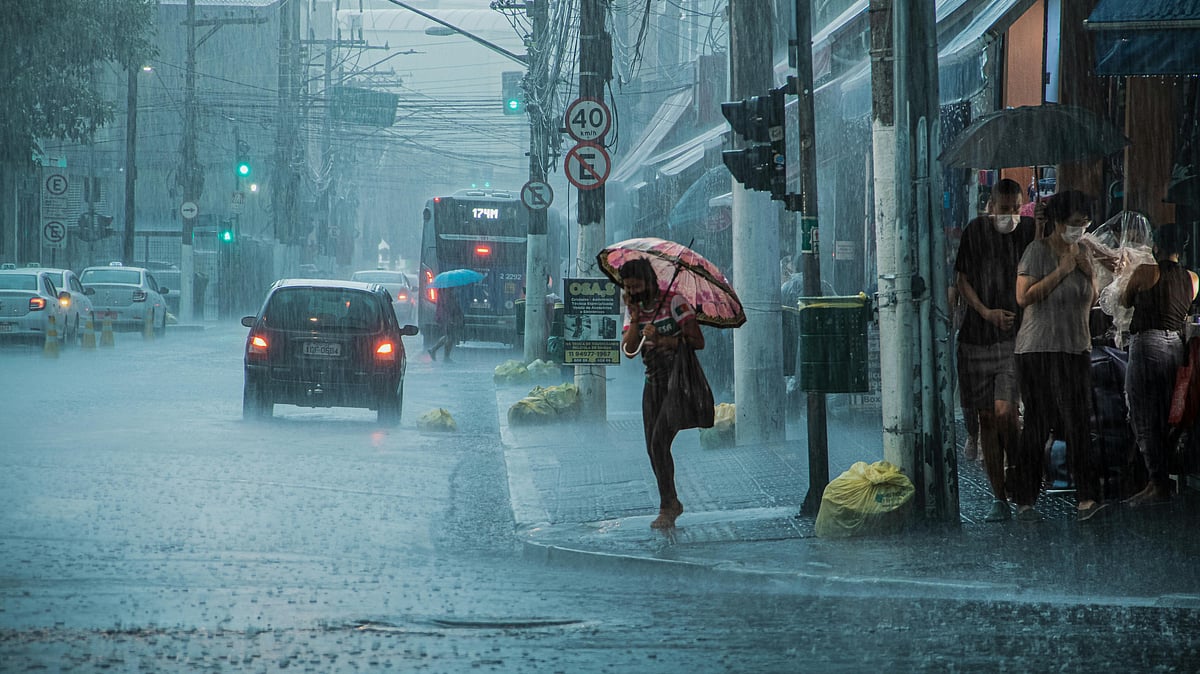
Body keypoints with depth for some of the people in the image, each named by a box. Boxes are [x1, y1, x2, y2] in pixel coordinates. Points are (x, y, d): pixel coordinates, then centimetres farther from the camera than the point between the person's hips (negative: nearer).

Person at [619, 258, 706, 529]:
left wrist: (663, 341, -20)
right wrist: (635, 319, -15)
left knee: (660, 441, -17)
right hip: (653, 382, 7)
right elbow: (629, 350, -3)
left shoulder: (674, 303, -11)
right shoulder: (634, 310, 7)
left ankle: (667, 509, -10)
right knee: (652, 446, 6)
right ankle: (673, 503, 21)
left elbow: (698, 342, -14)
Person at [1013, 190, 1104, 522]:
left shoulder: (1082, 252, 12)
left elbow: (1091, 301, 19)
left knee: (1078, 422, 0)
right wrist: (1061, 271, -17)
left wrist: (1089, 273, 1)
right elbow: (1023, 297, -17)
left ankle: (1087, 497, -2)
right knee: (1038, 424, -3)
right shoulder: (1038, 251, -8)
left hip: (1076, 350, 6)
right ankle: (1024, 501, 3)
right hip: (1040, 351, -5)